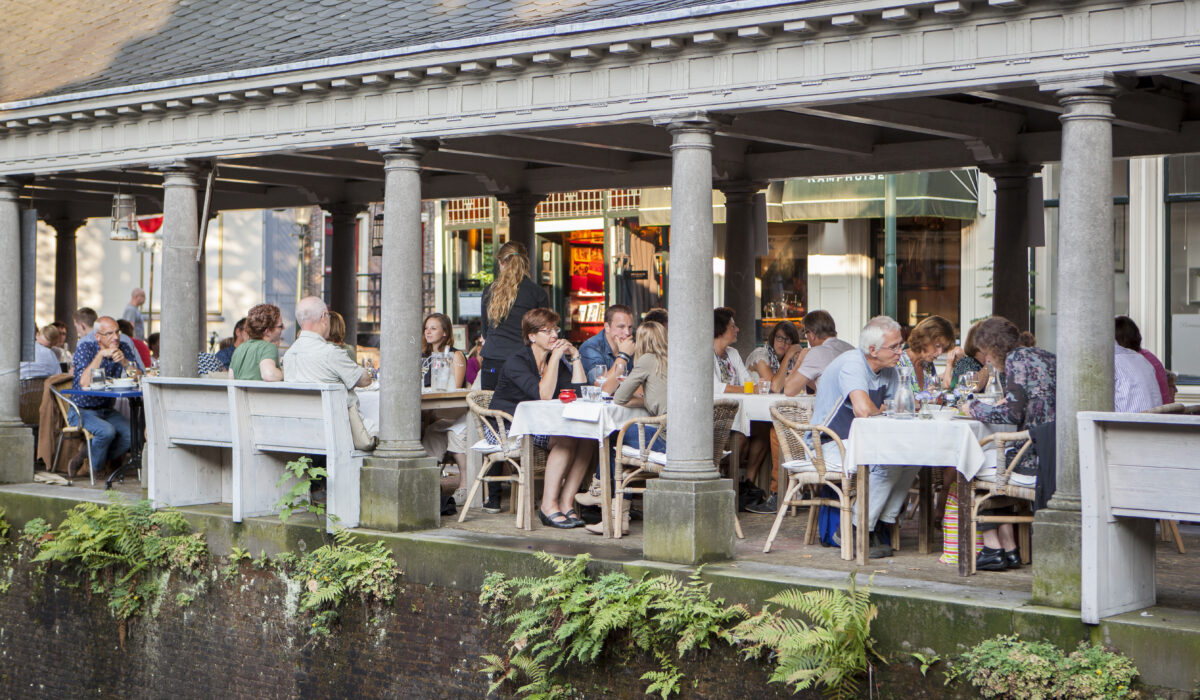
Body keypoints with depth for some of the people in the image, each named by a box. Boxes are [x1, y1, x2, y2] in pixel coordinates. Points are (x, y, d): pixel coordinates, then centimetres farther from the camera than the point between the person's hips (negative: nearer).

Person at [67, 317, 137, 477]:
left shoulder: (123, 348, 2)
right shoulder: (86, 347, -11)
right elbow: (84, 383, -26)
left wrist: (125, 362, -24)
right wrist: (101, 354, -28)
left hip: (107, 411, 5)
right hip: (82, 411, -5)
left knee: (132, 433, -21)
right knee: (107, 431, -32)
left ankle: (87, 456, -1)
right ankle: (95, 467, -2)